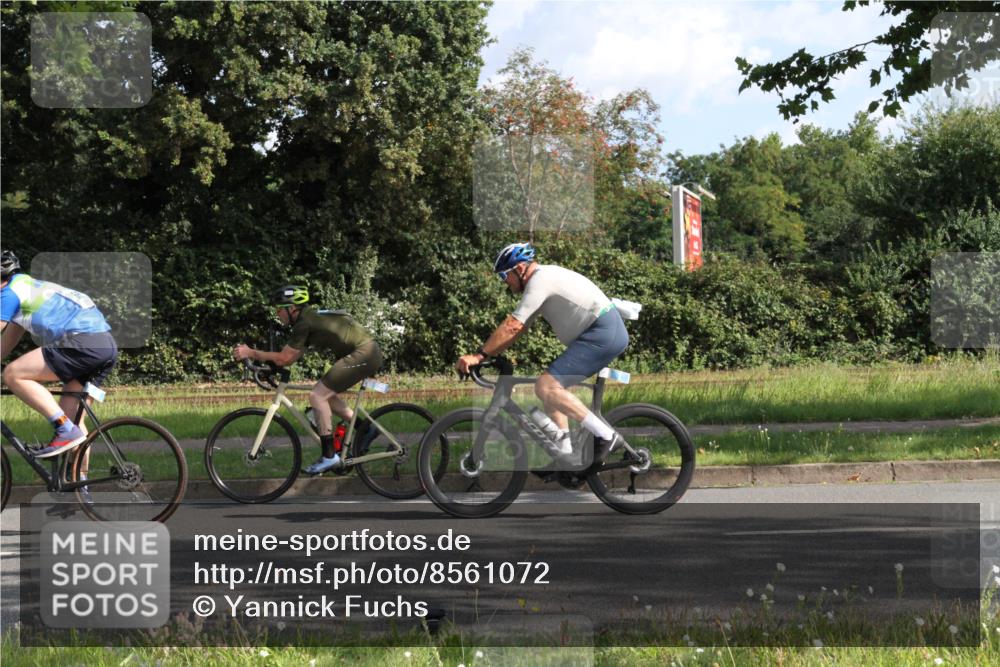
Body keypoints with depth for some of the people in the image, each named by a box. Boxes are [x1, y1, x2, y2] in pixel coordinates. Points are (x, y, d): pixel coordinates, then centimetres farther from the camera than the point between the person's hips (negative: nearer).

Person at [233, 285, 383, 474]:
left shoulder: (304, 323, -12)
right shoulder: (311, 317, 17)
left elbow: (284, 358, -14)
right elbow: (291, 358, 18)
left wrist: (250, 353, -7)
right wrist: (256, 357, 12)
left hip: (363, 354, -10)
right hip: (369, 353, 10)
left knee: (317, 395, -9)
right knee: (327, 395, 18)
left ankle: (329, 456, -8)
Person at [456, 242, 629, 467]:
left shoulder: (540, 281, -11)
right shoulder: (546, 277, 20)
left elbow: (512, 326, -17)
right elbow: (518, 328, 22)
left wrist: (478, 356, -14)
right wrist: (487, 355, 15)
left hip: (601, 334, -11)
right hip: (610, 333, 11)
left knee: (545, 387, -17)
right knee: (551, 388, 15)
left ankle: (606, 435, -19)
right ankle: (564, 454, 14)